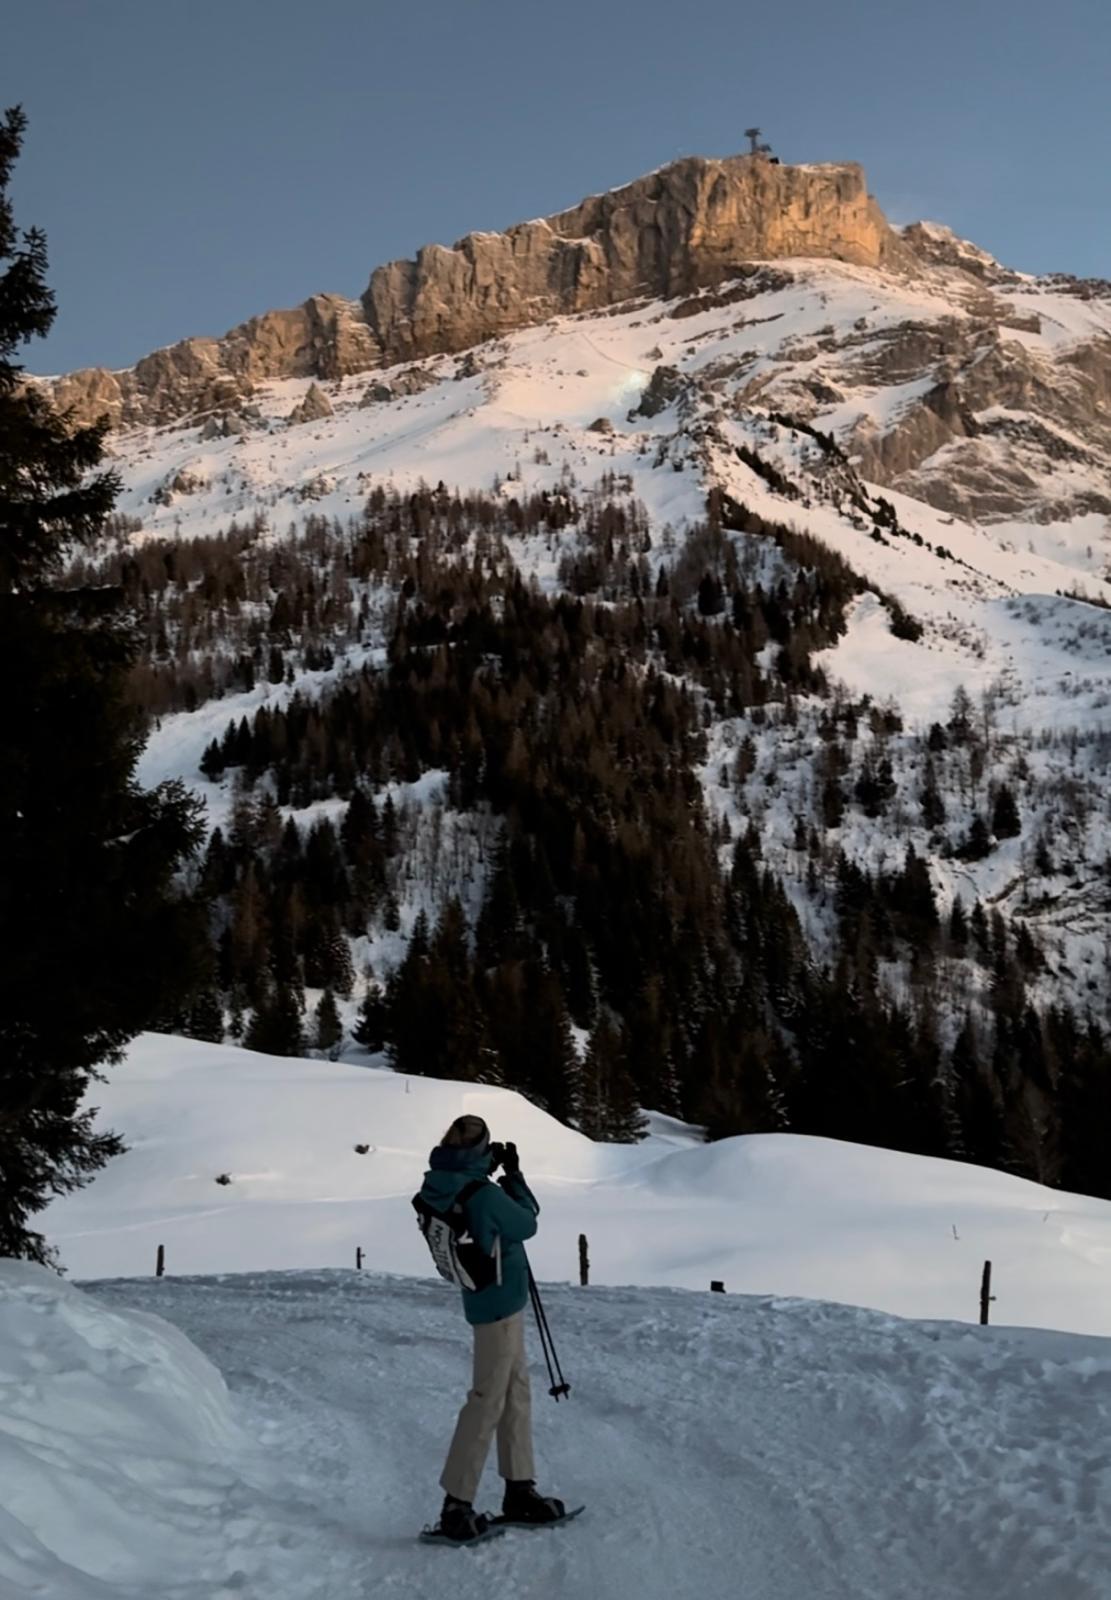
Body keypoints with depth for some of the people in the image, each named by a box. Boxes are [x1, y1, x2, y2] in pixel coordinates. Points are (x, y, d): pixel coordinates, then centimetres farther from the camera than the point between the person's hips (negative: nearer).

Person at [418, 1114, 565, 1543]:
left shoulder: (440, 1189, -3)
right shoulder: (486, 1196, -26)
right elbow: (528, 1222, -9)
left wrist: (491, 1170, 8)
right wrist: (513, 1174, 0)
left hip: (494, 1301, 9)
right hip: (501, 1302, -9)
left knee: (516, 1392, 18)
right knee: (488, 1400, -2)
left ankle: (519, 1489, 26)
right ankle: (457, 1504, 2)